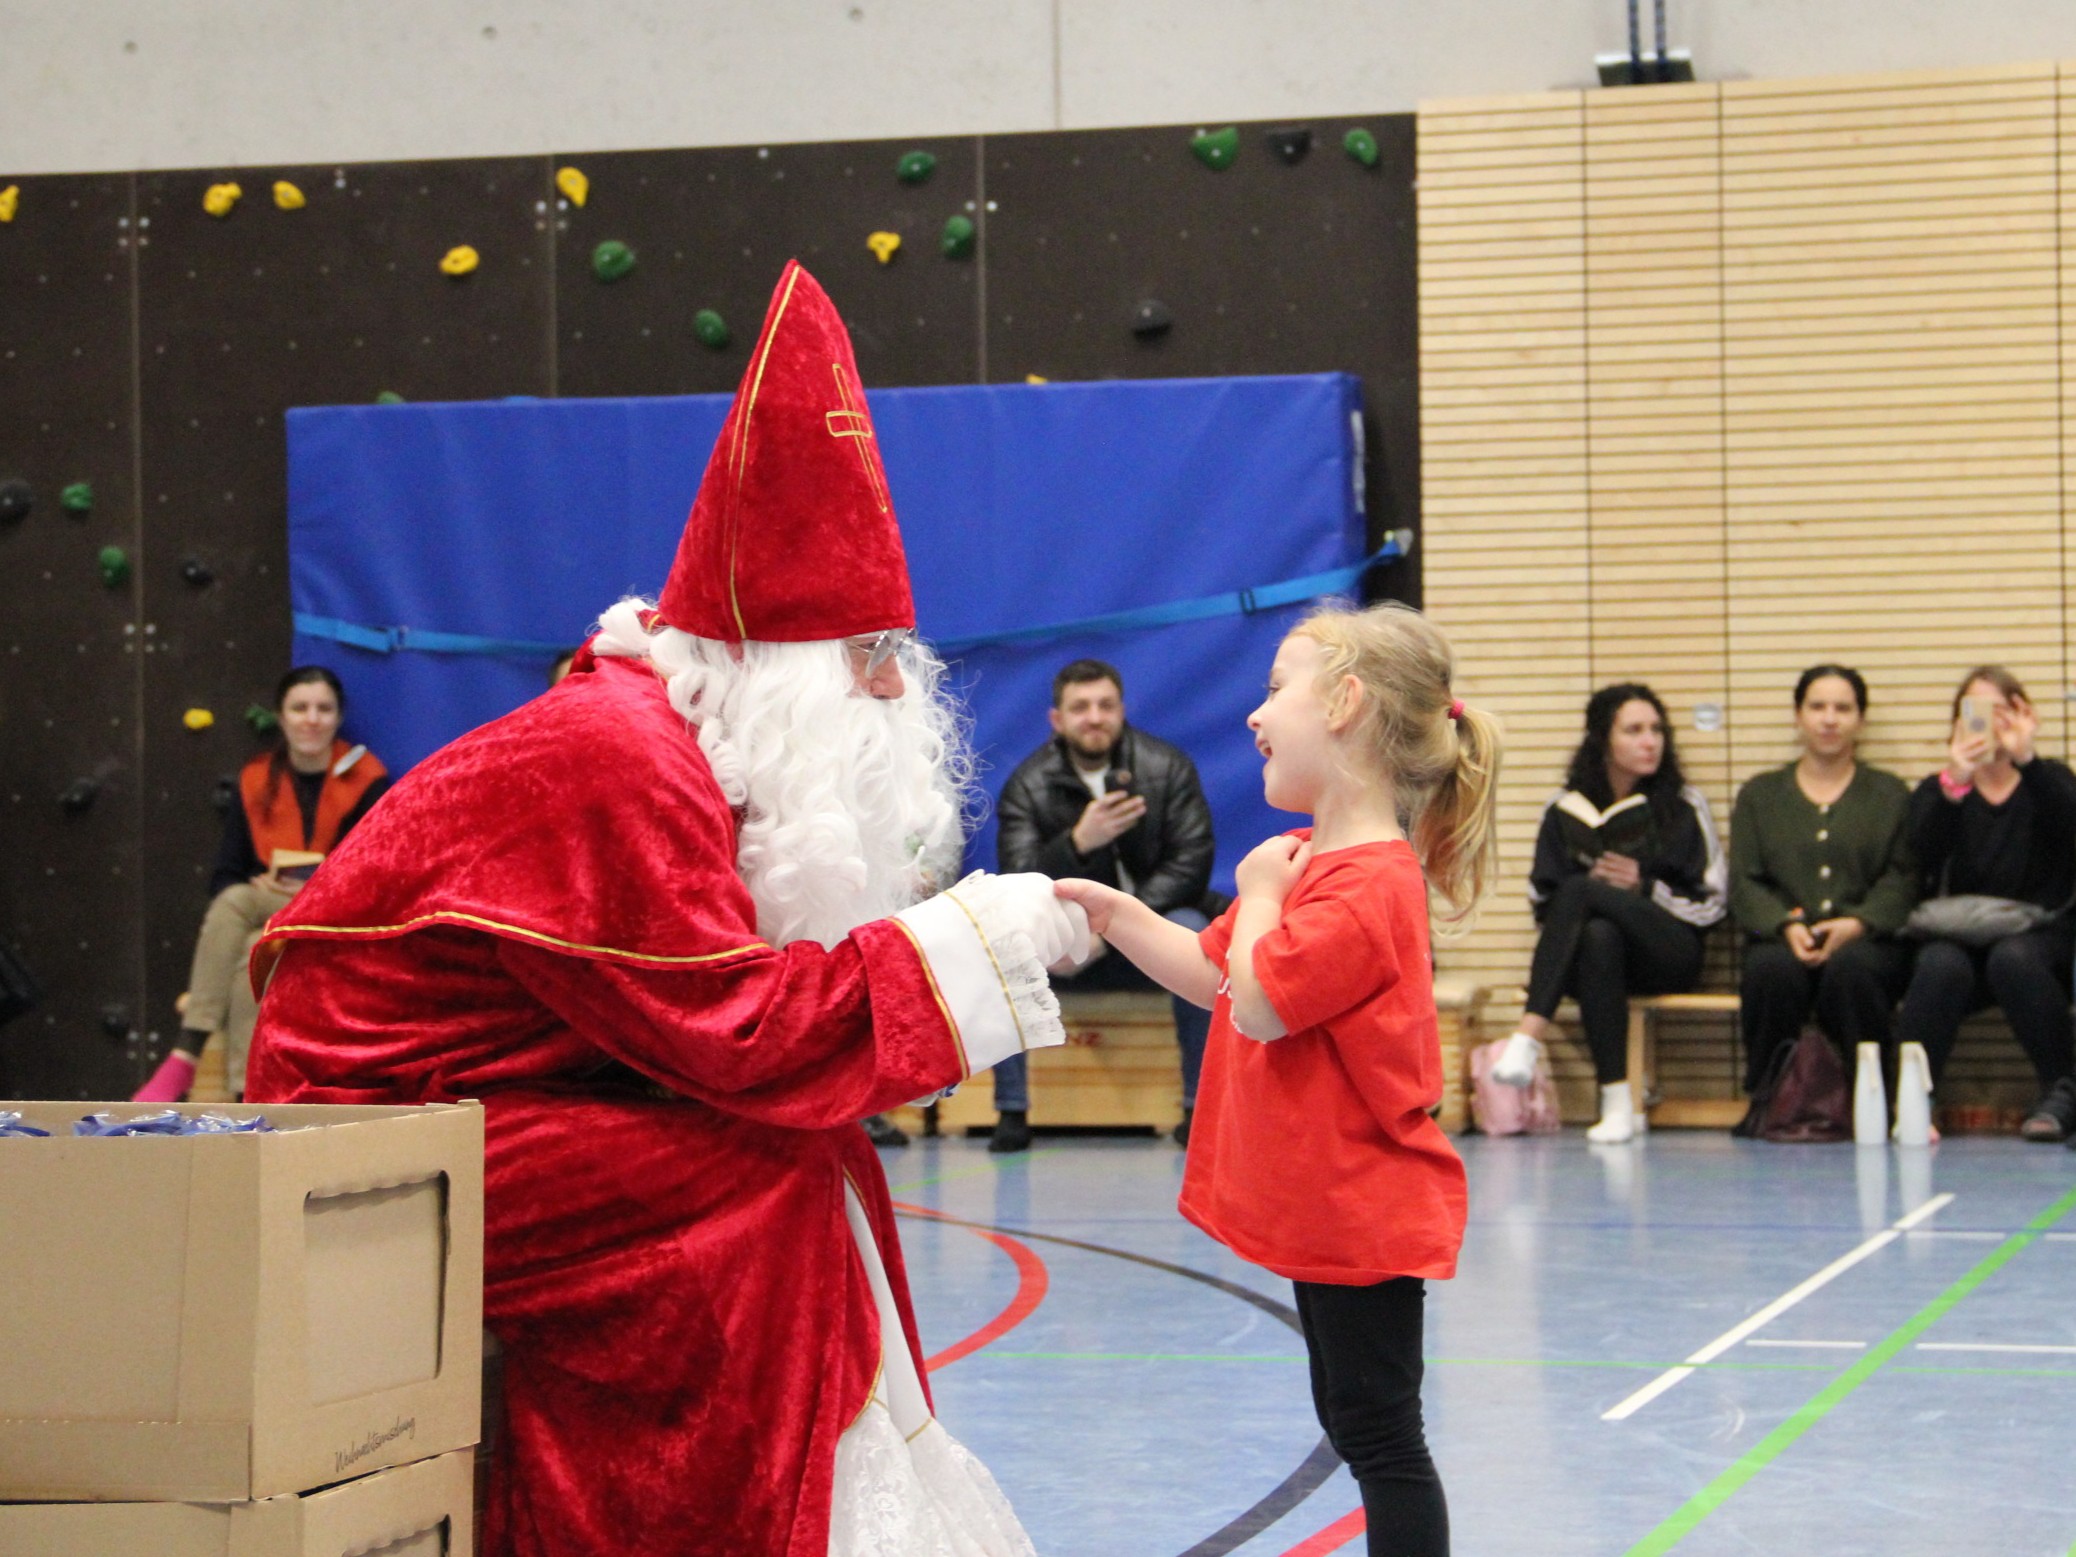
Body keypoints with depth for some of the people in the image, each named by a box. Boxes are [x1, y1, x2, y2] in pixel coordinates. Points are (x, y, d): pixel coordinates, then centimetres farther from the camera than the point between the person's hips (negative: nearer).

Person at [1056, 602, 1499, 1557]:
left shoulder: (1368, 885, -23)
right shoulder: (1307, 860, 12)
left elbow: (1257, 1003, -27)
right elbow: (1213, 975, 18)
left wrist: (1260, 893, -13)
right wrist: (1112, 912, 7)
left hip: (1362, 1216, -10)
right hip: (1319, 1207, 10)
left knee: (1379, 1434, -3)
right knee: (1353, 1421, 19)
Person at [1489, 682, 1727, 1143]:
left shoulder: (1684, 807, 7)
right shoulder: (1564, 810, 10)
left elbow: (1712, 902, 5)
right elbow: (1543, 899, 11)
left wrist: (1645, 888, -9)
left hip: (1669, 955, -2)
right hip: (1591, 949, 2)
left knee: (1579, 892, -30)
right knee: (1599, 935, -39)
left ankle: (1529, 1038, -44)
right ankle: (1615, 1103, -43)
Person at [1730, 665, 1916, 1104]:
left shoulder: (1889, 795, 20)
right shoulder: (1760, 796, 21)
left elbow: (1903, 880, 5)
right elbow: (1744, 883, 9)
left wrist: (1855, 924, -14)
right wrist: (1787, 925, -12)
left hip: (1866, 940, -1)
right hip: (1782, 940, 1)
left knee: (1850, 967, -37)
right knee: (1773, 969, -36)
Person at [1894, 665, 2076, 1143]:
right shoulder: (1936, 791, 12)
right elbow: (1923, 862, -9)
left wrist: (2027, 760, -28)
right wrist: (1953, 784, -24)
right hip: (1961, 937, 1)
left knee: (2014, 958, -36)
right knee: (1941, 964, -34)